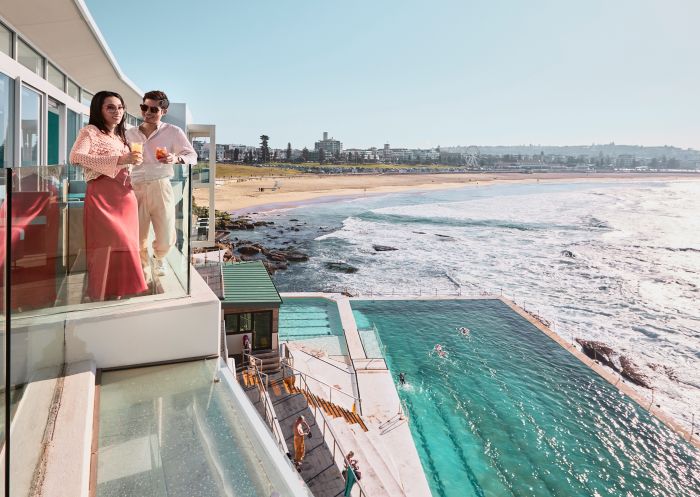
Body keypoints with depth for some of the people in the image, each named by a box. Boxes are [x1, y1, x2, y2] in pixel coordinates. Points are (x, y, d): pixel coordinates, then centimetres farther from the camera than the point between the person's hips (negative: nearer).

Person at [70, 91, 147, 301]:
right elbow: (76, 157, -18)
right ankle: (98, 298, -5)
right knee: (106, 246, -12)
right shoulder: (90, 131, 0)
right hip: (101, 196, -7)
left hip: (125, 197, 7)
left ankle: (116, 295, 13)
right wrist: (119, 160, -25)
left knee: (122, 245, 5)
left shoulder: (120, 136, 23)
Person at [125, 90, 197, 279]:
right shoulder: (130, 134, 11)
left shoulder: (173, 132, 1)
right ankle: (143, 271, 29)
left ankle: (159, 258, 34)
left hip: (160, 187, -2)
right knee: (137, 239, 3)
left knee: (166, 239, -3)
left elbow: (193, 156, -6)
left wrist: (176, 158, -24)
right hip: (135, 189, 2)